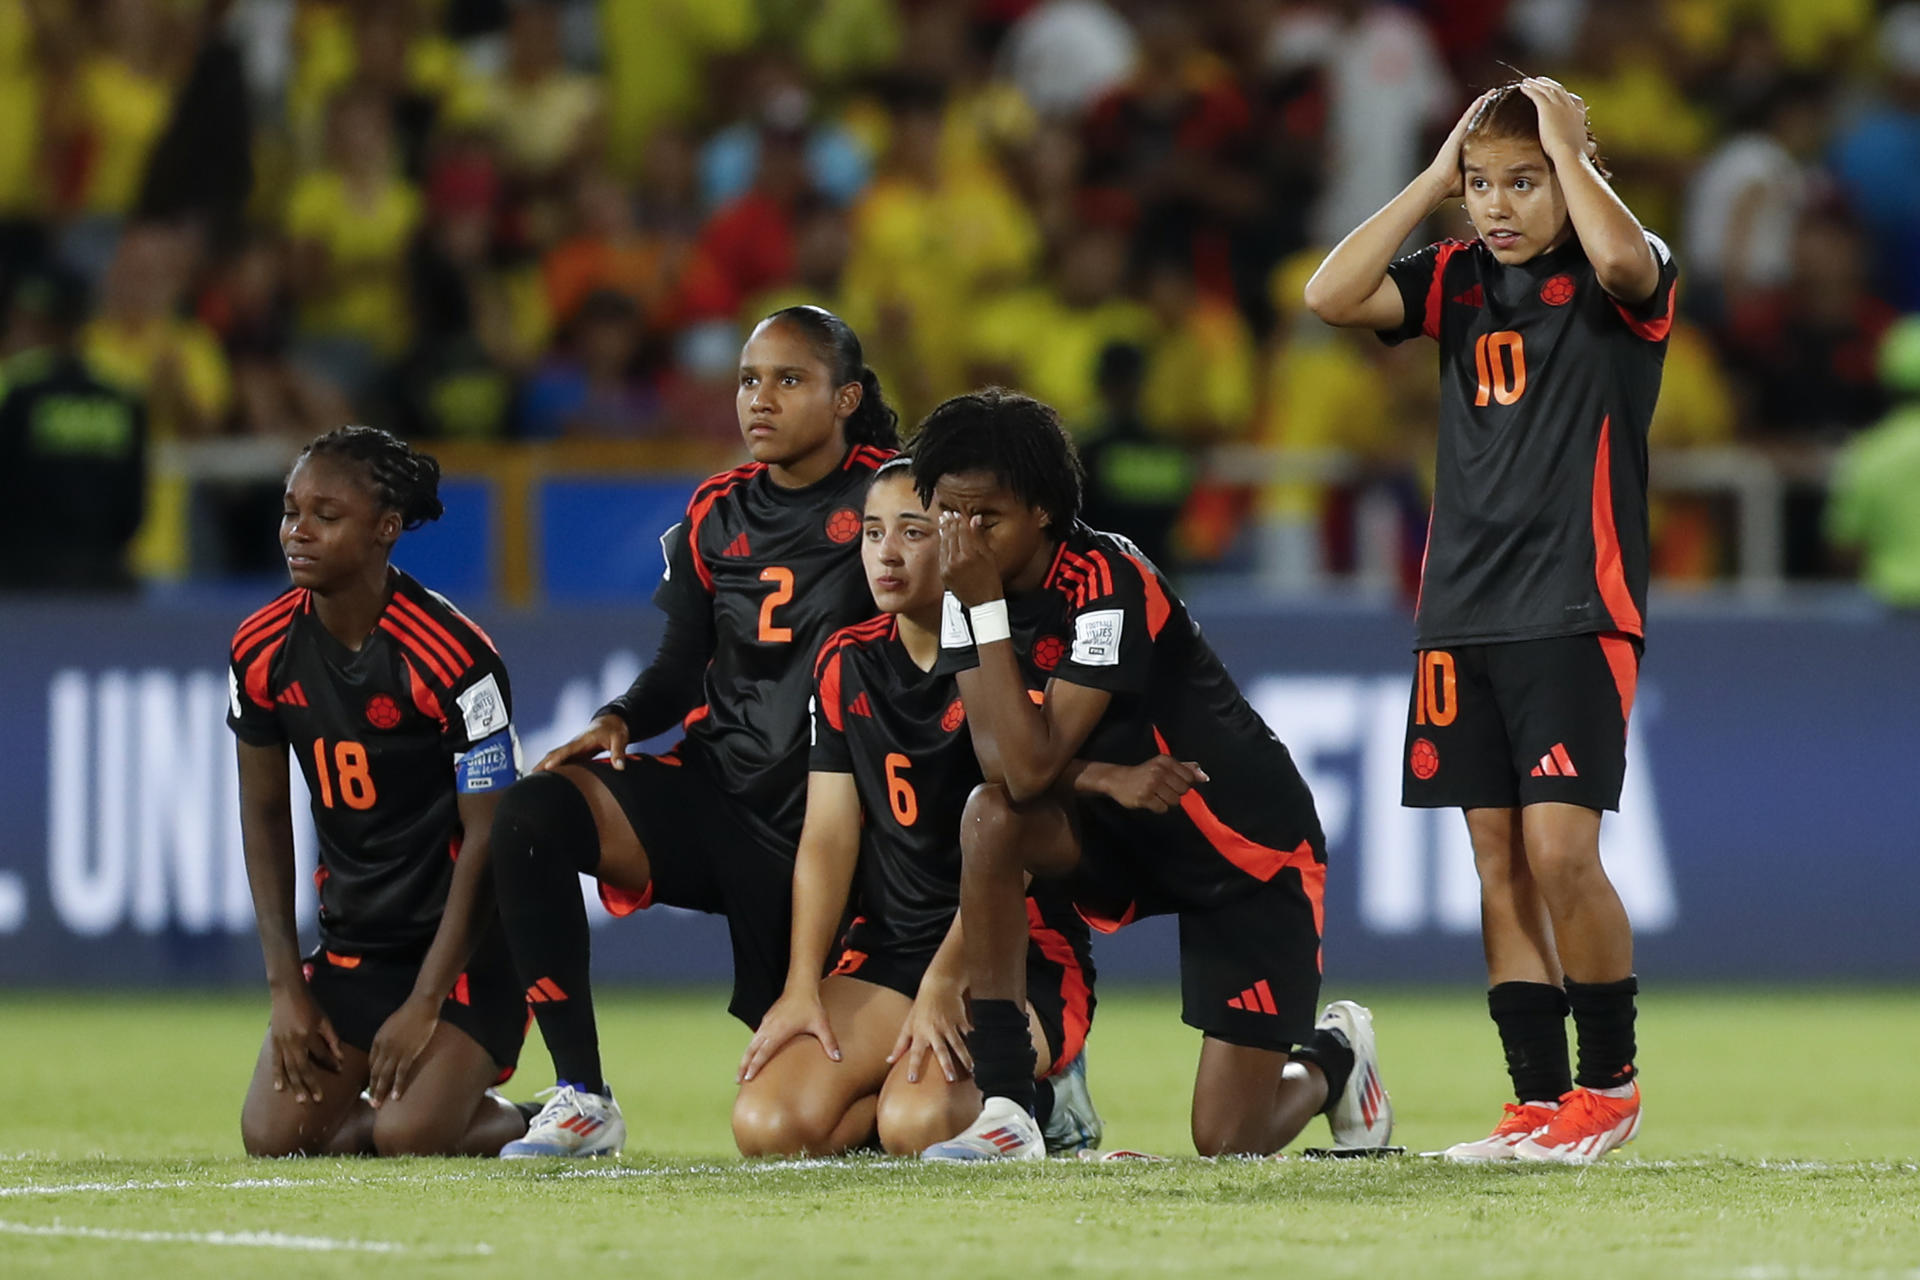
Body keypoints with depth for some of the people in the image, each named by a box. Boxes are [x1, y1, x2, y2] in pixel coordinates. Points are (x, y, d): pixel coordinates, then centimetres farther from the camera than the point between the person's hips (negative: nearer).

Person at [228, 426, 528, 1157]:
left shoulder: (452, 658, -20)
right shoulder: (263, 650, -2)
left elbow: (486, 837, -16)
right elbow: (264, 812, 7)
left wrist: (424, 1005, -17)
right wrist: (286, 984, 0)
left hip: (467, 940, -5)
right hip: (353, 942, 5)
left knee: (408, 1136, -22)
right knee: (274, 1136, -11)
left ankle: (509, 1124, 11)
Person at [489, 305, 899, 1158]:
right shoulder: (717, 513, 10)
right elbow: (681, 668, 12)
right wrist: (617, 724, -9)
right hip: (716, 790, 4)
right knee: (531, 818, -25)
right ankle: (580, 1097, -22)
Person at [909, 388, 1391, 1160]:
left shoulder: (1108, 584, -27)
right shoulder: (971, 587, -7)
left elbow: (1032, 768, -33)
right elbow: (998, 759, -17)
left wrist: (988, 610, -33)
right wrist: (1111, 777, -34)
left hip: (1253, 848, -6)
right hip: (1127, 832, 6)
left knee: (1226, 1145, -11)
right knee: (990, 817, -28)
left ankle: (1332, 1059, 26)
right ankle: (1004, 1107, -20)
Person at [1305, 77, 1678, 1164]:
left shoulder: (1624, 281, -3)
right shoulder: (1458, 280, 11)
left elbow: (1623, 258, -28)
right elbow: (1332, 296, -3)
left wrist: (1565, 143, -14)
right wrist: (1436, 179, -1)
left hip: (1577, 607, -5)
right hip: (1464, 614, 5)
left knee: (1560, 847, -14)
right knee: (1499, 861, 4)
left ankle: (1610, 1076, 4)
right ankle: (1542, 1105, 8)